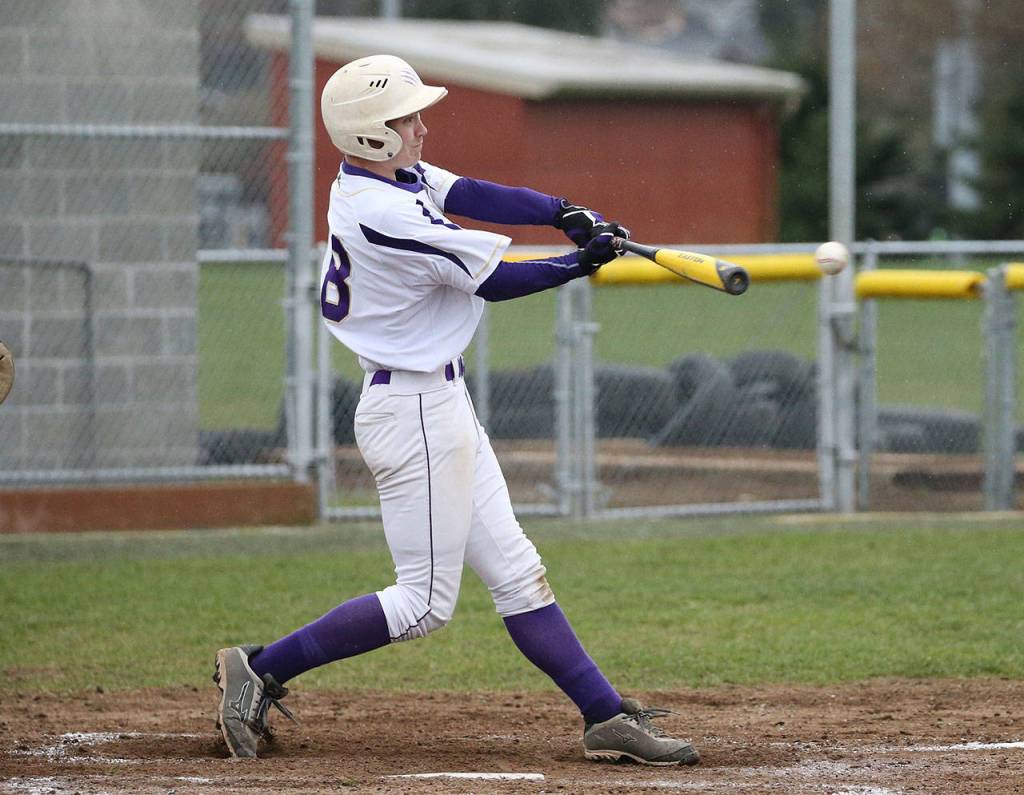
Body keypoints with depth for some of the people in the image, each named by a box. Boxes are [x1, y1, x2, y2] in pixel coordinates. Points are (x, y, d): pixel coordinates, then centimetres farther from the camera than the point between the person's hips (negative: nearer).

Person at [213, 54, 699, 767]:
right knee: (425, 602, -3)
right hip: (416, 413, -10)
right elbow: (493, 282, -18)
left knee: (516, 572, 10)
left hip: (441, 408, 10)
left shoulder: (375, 177, 5)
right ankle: (262, 669, 3)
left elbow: (471, 195, 2)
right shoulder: (385, 217, -23)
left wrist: (566, 213, -13)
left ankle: (607, 717, 12)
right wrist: (581, 262, -5)